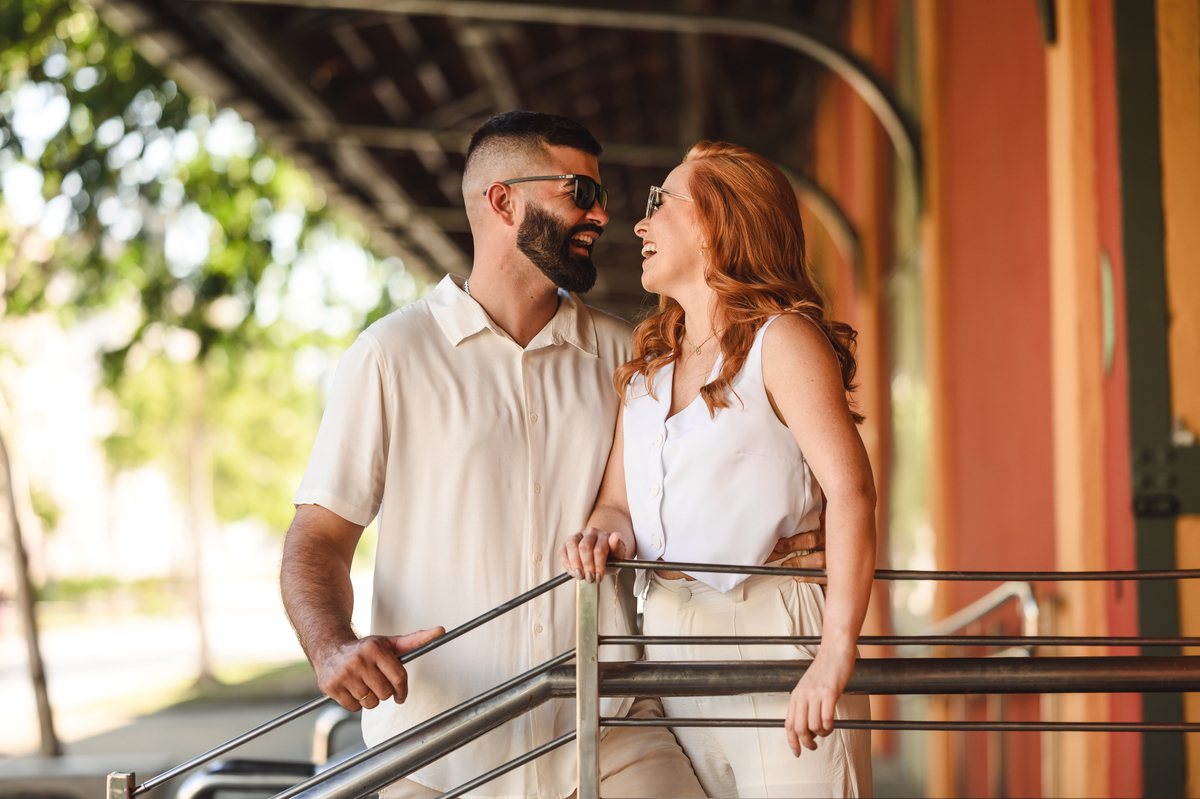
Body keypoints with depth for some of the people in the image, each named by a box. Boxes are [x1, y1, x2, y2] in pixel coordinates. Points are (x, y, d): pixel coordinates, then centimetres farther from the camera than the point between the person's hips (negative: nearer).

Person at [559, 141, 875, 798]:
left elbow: (850, 490, -18)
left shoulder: (780, 339, -6)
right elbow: (619, 503, 15)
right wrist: (607, 534, -10)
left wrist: (836, 652, -27)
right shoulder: (645, 369, 17)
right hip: (668, 642, 6)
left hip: (776, 635, -6)